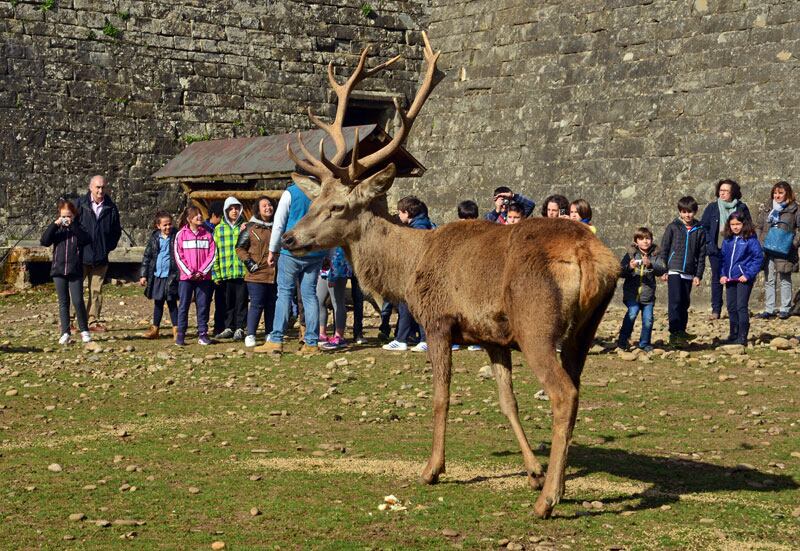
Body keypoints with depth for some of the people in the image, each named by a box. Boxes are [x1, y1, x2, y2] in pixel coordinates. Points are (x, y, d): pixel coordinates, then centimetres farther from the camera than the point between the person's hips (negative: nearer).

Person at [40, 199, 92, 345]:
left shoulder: (78, 228, 2)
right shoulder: (57, 229, 8)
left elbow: (86, 239, -18)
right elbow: (44, 241, -7)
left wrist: (73, 225, -19)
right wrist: (55, 225, -12)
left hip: (75, 271, -2)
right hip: (59, 271, 2)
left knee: (78, 301, -7)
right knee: (63, 303, 5)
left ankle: (84, 331, 8)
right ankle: (65, 334, 8)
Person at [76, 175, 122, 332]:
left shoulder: (111, 208, 6)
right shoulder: (80, 204, -2)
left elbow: (117, 231, 16)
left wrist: (109, 247, 6)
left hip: (101, 258, 3)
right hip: (81, 256, -3)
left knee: (97, 291, 7)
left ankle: (94, 321, 13)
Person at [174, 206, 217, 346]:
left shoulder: (207, 235, 6)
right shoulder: (181, 235, 2)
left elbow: (212, 254, 2)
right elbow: (178, 255, -2)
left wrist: (202, 271, -8)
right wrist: (189, 272, -10)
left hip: (204, 276, 2)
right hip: (186, 276, -2)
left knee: (203, 306, 4)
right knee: (183, 305, -1)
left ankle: (202, 334, 9)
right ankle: (180, 335, 2)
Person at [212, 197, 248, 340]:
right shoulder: (219, 229, 8)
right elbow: (215, 252, 6)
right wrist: (215, 273, 1)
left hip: (242, 271, -1)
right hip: (225, 273, 1)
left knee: (241, 301, 2)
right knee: (228, 302, 9)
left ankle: (240, 328, 9)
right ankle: (229, 328, 18)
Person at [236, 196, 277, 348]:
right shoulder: (250, 227, 1)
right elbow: (240, 248, 1)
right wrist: (248, 262, -10)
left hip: (275, 274, 4)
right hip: (257, 274, -4)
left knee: (272, 305, 8)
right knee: (257, 305, -7)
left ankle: (270, 334, 17)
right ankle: (250, 335, -3)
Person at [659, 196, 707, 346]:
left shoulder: (699, 230, 8)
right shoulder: (673, 227, 2)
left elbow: (701, 255, 9)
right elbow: (664, 249, 3)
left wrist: (698, 275, 4)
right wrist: (663, 270, -3)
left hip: (689, 273, 3)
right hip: (674, 270, -3)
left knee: (685, 304, 10)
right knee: (675, 301, -13)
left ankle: (681, 331, 20)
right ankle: (674, 333, -17)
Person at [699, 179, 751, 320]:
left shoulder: (741, 208, 4)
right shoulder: (712, 208, 6)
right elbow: (703, 226, 8)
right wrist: (709, 243, -4)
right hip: (717, 250, 1)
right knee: (716, 279, 4)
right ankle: (716, 310, 10)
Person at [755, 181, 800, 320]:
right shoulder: (766, 209, 12)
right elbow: (759, 227, 15)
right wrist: (759, 244, 1)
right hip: (768, 250, 4)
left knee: (785, 280, 2)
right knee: (769, 280, 7)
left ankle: (785, 309, 8)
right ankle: (769, 309, 11)